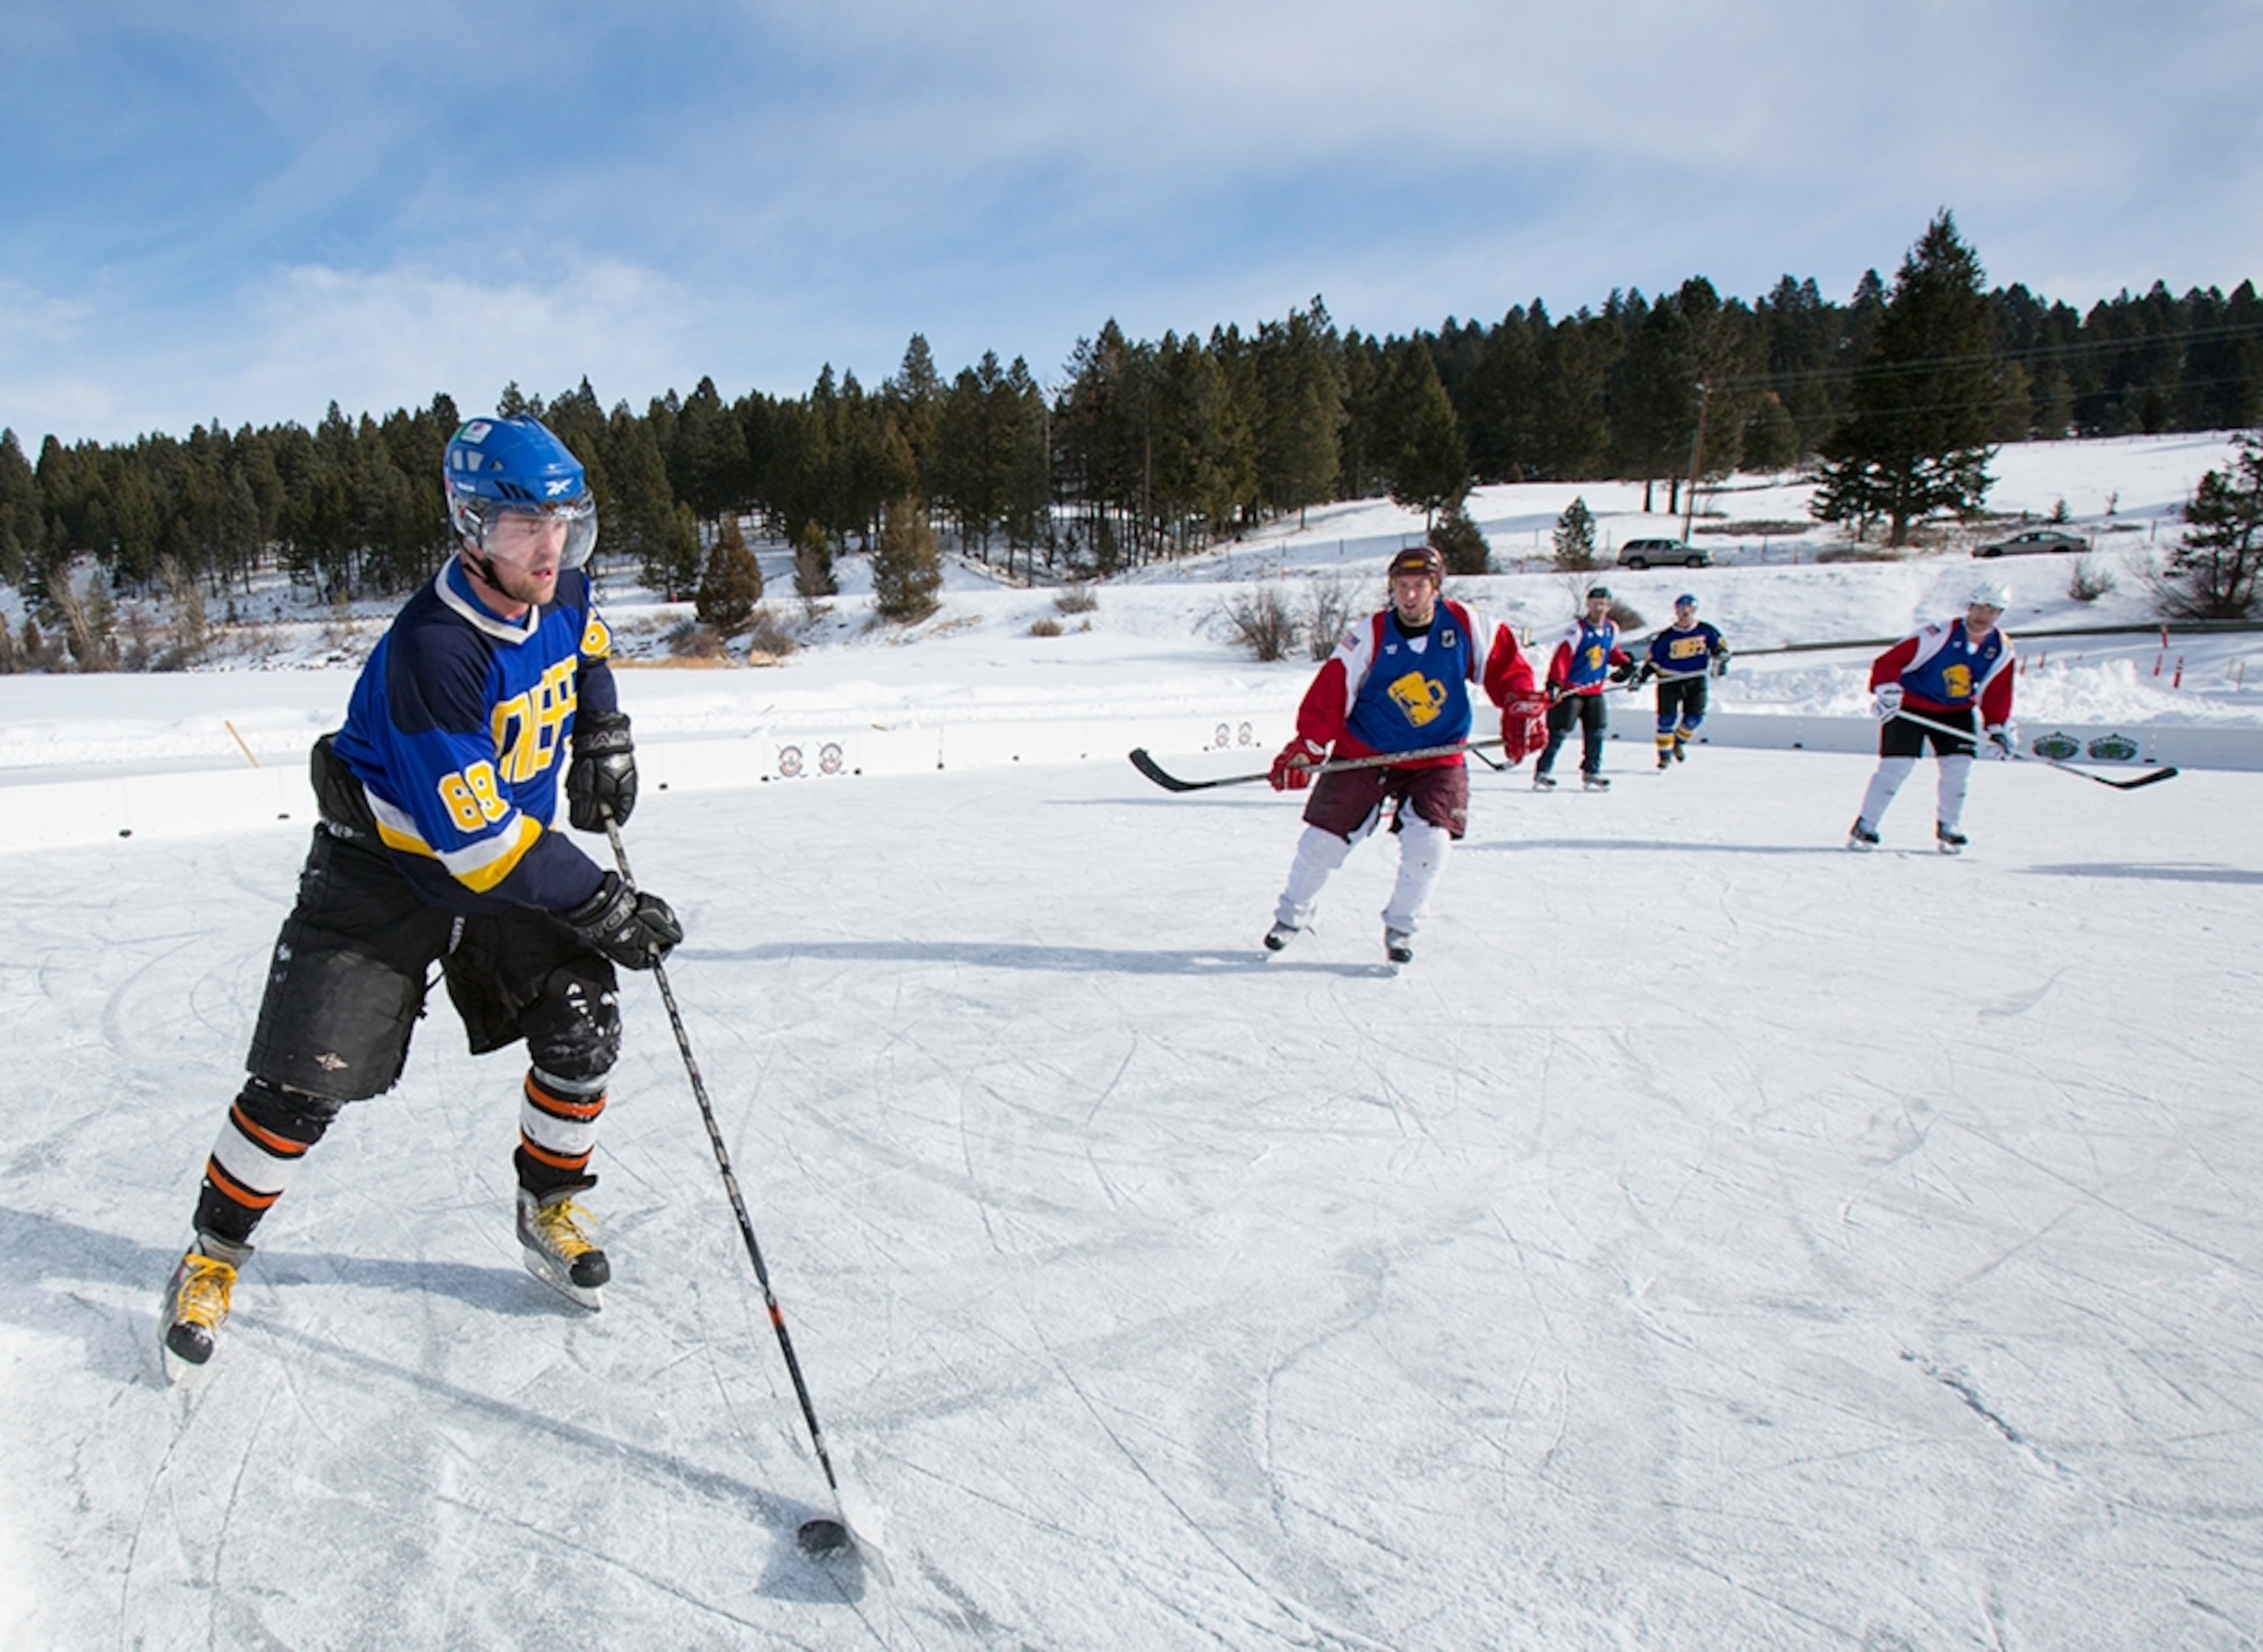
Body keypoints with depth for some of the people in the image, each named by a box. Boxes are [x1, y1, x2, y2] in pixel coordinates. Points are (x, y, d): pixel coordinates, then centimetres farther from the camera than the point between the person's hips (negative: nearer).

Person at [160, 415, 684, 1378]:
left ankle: (549, 1210, 18)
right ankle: (213, 1257, 23)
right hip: (385, 872, -5)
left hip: (509, 857, 6)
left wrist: (603, 735, 5)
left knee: (580, 1032, -6)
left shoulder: (563, 596, -10)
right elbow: (475, 842, -30)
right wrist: (605, 908, -26)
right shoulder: (431, 652, -32)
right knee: (304, 1080, -3)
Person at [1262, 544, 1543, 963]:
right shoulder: (1370, 635, -16)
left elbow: (1506, 662, 1)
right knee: (1326, 836, 3)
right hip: (1364, 754, -1)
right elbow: (1331, 692, -17)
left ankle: (1401, 928, 10)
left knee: (1430, 841, -14)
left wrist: (1522, 709, -12)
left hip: (1437, 759, 1)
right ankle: (1291, 915, 27)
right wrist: (1306, 747, -24)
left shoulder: (1466, 626, -10)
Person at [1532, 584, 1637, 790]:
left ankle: (1591, 773, 19)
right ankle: (1542, 772, -1)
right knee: (1559, 732, -8)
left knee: (1597, 731, 8)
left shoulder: (1612, 629, 6)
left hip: (1595, 691, 7)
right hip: (1570, 689, -7)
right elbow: (1561, 657, -23)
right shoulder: (1576, 629, -16)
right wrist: (1554, 683, -32)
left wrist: (1625, 663, 8)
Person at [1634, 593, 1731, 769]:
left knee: (1695, 716, -7)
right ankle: (1665, 754, 7)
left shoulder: (1706, 631, 0)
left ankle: (1679, 741, 22)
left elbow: (1720, 647, 12)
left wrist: (1721, 660, -7)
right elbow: (1652, 659, 0)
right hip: (1670, 680, -2)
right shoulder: (1667, 636, -5)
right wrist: (1641, 677, -8)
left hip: (1696, 679, 2)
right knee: (1667, 718, -6)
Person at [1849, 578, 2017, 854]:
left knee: (1959, 766, -5)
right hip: (1910, 705, -5)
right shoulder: (1937, 636, -21)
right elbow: (1889, 661, -19)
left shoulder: (2002, 650, -4)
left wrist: (1998, 729, -4)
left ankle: (1948, 827, 15)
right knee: (1896, 766, -12)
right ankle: (1866, 826, -2)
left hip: (1957, 711, 5)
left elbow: (1997, 696, 4)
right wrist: (1887, 691, -30)